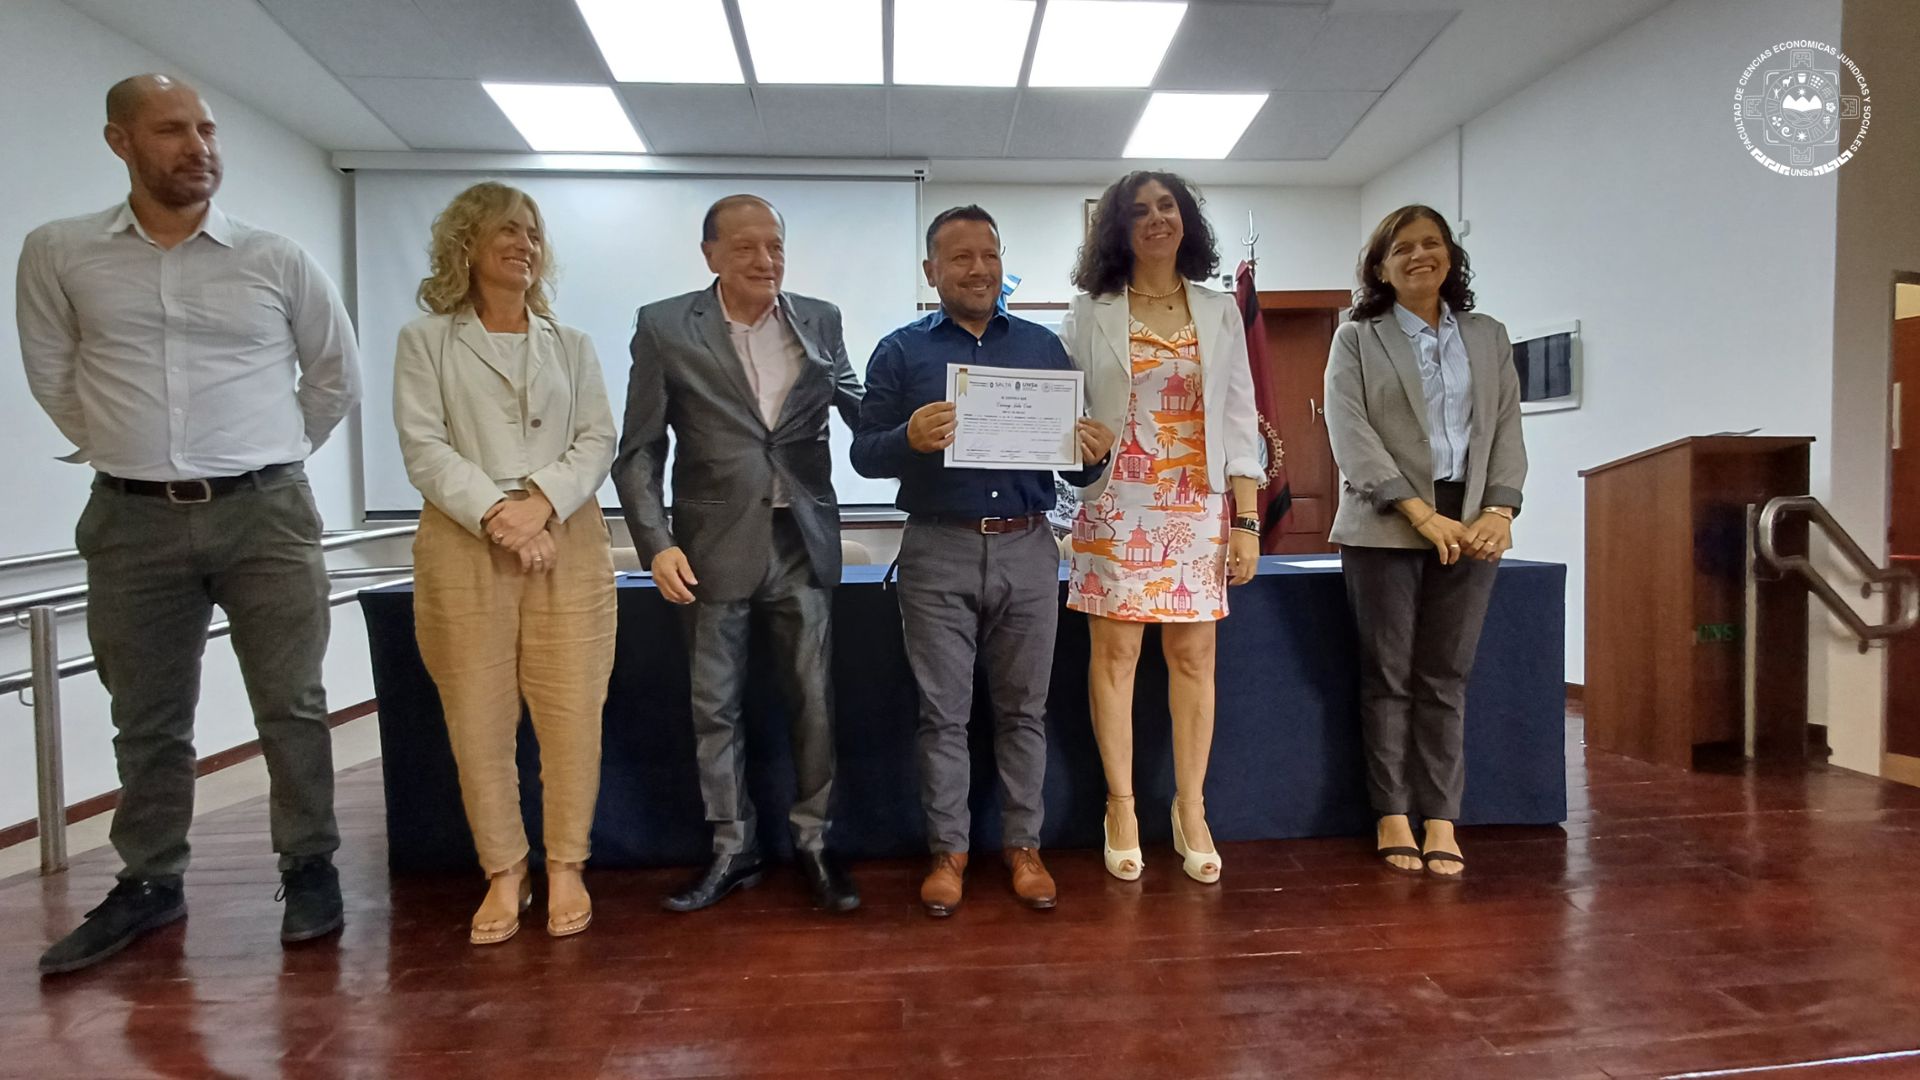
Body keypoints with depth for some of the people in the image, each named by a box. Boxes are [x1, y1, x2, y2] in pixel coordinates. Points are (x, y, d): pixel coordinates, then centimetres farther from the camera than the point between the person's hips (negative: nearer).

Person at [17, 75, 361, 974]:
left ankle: (309, 867, 17)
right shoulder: (57, 255, 2)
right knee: (146, 720, 12)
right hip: (133, 520, 2)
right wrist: (130, 449, 11)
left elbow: (336, 376, 10)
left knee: (290, 705, 3)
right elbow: (52, 376, 13)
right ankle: (149, 884, 27)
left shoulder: (277, 260, 1)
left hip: (266, 513, -1)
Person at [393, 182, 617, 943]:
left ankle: (566, 868, 11)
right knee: (479, 721, 1)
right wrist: (496, 512, -14)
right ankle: (503, 874, 14)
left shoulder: (571, 346, 16)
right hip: (464, 546, -1)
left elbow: (598, 441, 6)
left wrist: (543, 500, -10)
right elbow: (424, 448, -1)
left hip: (568, 543, 2)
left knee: (573, 715, -2)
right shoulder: (425, 340, 9)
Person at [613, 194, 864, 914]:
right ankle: (732, 849, 25)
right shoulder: (665, 327, -1)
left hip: (804, 541, 1)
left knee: (814, 699, 6)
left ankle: (812, 840, 23)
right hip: (715, 546, -1)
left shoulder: (821, 321, 5)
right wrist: (657, 544, -9)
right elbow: (639, 450, 0)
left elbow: (860, 412, 7)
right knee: (715, 706, 9)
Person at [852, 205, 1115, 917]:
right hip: (939, 551, -1)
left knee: (1023, 708, 9)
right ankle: (948, 851, 19)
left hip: (1027, 548, 2)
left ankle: (1023, 845, 22)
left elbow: (1073, 452, 11)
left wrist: (1094, 451, -12)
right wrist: (909, 438, -20)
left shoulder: (1042, 346, 12)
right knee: (943, 712, 5)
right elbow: (864, 452, 0)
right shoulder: (901, 351, 6)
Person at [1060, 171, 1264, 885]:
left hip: (1198, 508, 2)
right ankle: (1121, 808, 12)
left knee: (1193, 657, 3)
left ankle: (1191, 811, 15)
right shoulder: (1091, 313, 6)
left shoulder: (1219, 313, 12)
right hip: (1116, 506, -2)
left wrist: (1248, 520, 3)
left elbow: (1240, 420, 8)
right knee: (1115, 652, -1)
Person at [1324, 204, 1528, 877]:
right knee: (1389, 675, 1)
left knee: (1445, 678, 4)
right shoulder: (1356, 339, 6)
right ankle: (1392, 816, 10)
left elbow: (1507, 428, 11)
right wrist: (1421, 513, -15)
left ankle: (1441, 819, 9)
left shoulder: (1489, 337, 18)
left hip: (1469, 527, 3)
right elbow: (1349, 432, -6)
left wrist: (1500, 509, -7)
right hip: (1385, 527, -3)